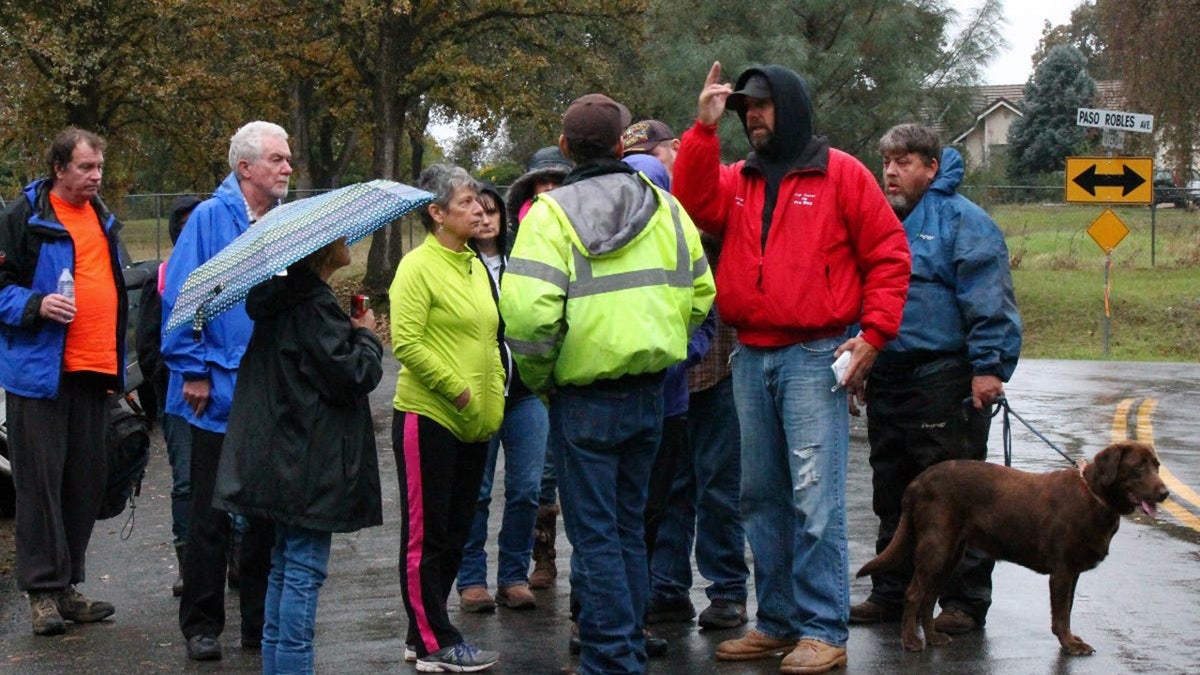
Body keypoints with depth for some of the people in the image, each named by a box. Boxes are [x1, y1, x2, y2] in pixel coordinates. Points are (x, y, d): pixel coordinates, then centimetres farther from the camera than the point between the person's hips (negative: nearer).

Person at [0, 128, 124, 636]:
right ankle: (42, 591, 2)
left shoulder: (102, 219, 17)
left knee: (87, 481, 9)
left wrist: (118, 362, 21)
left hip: (94, 370, 7)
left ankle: (66, 586, 18)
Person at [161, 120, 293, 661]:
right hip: (220, 394, -5)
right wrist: (193, 371, -12)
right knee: (210, 515, 3)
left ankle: (261, 622, 21)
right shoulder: (210, 218, -8)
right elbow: (180, 296, -9)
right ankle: (201, 626, 13)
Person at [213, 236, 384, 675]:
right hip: (310, 462, -10)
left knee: (286, 566, 15)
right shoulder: (315, 305, -17)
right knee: (305, 569, -6)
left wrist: (351, 333, 12)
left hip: (282, 461, 10)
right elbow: (351, 376, -19)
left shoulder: (283, 297, 12)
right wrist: (367, 336, -3)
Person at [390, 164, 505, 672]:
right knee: (426, 535, 0)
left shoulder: (475, 265, 12)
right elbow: (406, 344, -19)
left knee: (455, 533, 13)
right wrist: (456, 389, -19)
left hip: (474, 422, 8)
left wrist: (494, 397, 8)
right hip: (427, 417, -8)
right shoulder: (418, 266, -12)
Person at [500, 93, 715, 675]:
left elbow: (528, 312, -22)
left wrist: (537, 377, -6)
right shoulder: (663, 207, 6)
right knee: (628, 527, 17)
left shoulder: (552, 213, -11)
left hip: (584, 397, -5)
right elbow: (700, 294, 9)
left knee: (595, 534, 1)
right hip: (649, 393, 5)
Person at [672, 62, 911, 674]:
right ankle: (777, 622, 19)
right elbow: (695, 207, -6)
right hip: (750, 358, 6)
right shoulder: (737, 180, 14)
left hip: (814, 356, -6)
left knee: (815, 496, -9)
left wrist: (873, 333, -8)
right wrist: (704, 129, -10)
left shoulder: (839, 174, 1)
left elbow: (888, 254, 0)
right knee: (761, 497, 10)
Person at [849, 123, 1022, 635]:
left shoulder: (961, 219, -6)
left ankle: (965, 601, 4)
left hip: (945, 381, -8)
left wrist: (989, 366, -20)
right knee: (892, 496, 14)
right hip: (887, 381, 8)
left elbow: (989, 301, -13)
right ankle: (890, 594, 23)